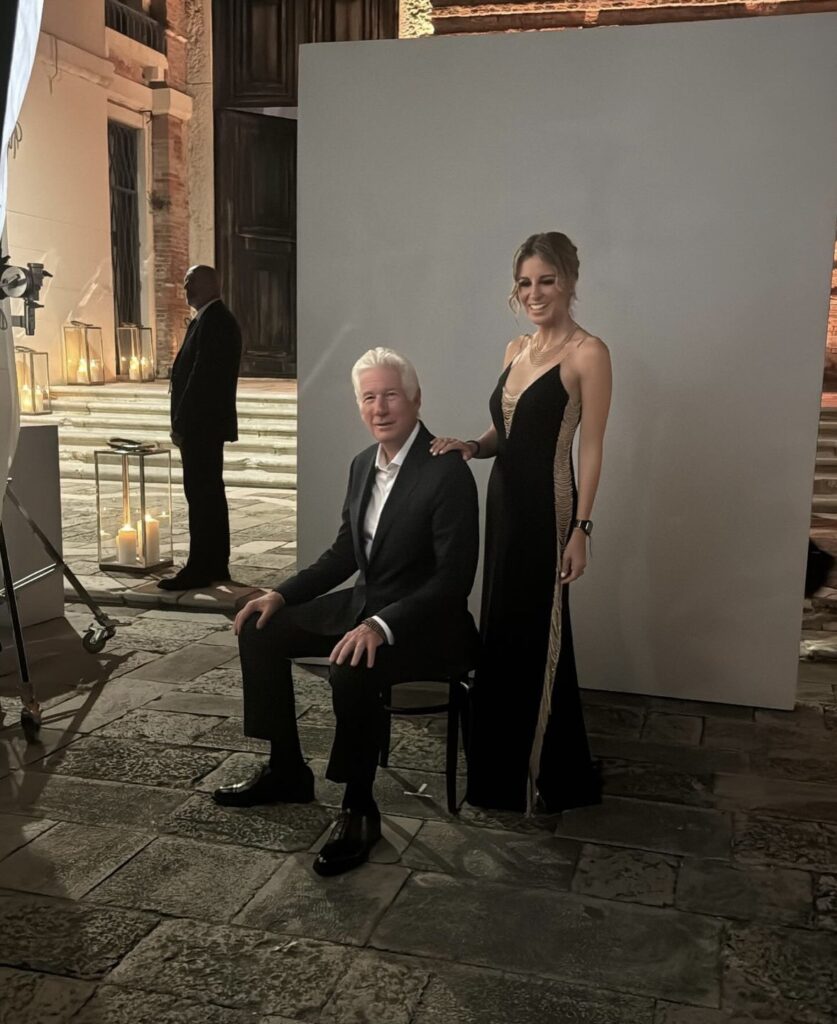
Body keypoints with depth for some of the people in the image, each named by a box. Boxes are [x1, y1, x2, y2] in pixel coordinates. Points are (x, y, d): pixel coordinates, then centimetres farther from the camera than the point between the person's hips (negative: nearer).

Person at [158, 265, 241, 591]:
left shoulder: (212, 320, -14)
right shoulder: (217, 319, 18)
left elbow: (202, 375, -21)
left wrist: (180, 423, -18)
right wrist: (183, 421, 15)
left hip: (201, 423, -11)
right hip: (210, 422, 11)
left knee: (201, 494, -7)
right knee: (210, 493, 13)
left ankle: (198, 568, -4)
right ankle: (216, 565, 19)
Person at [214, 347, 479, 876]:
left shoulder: (448, 472, -19)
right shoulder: (363, 464, 7)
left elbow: (455, 577, -23)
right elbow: (345, 553, 15)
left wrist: (383, 626, -34)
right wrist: (282, 594, 3)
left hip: (423, 620, -9)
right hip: (363, 603, 9)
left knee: (352, 670, -35)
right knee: (261, 630, 4)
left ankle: (359, 810, -13)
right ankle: (287, 771, 17)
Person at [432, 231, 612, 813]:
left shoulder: (587, 352, -10)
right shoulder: (517, 349, 12)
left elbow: (591, 449, -12)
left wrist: (581, 528, -16)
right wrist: (469, 447, -4)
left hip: (546, 509, -8)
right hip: (504, 502, 8)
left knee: (536, 639, 1)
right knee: (502, 633, 15)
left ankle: (546, 777, 19)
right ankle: (504, 766, 32)